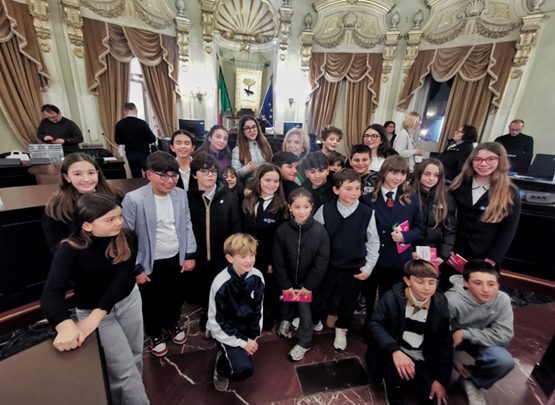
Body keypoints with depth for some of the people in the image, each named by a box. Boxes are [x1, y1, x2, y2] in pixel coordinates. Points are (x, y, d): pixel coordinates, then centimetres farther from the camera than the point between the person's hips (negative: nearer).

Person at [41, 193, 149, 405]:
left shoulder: (127, 238, -17)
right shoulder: (70, 249, -23)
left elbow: (124, 278, -21)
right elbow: (51, 294, -30)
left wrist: (96, 317, -30)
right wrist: (66, 326, -47)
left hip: (128, 300, 3)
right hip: (90, 309, -3)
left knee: (136, 357, 20)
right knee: (124, 370, 3)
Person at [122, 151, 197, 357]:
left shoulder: (181, 195, -5)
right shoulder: (134, 199, -19)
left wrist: (190, 255, 2)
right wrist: (135, 268, -9)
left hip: (177, 260, 4)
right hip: (151, 264, -3)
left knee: (175, 298, 23)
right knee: (152, 303, 18)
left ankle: (172, 324, 51)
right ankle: (155, 335, 45)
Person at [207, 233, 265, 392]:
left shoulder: (257, 277, -15)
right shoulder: (221, 284, -29)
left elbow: (258, 309, -1)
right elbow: (217, 322, -19)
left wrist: (254, 336, -4)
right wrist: (242, 342, -15)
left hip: (247, 327, 5)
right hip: (225, 331, -5)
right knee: (244, 368, -18)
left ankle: (229, 354, 32)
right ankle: (221, 368, 13)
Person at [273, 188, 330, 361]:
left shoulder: (320, 231, -19)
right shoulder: (282, 230, -17)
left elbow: (321, 262, -14)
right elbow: (278, 261, -11)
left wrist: (309, 286, -12)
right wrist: (285, 284, -9)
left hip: (308, 280, -2)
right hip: (288, 280, 2)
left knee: (305, 309, 9)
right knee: (286, 303, 23)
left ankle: (304, 342, 32)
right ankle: (286, 320, 55)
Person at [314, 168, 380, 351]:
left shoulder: (367, 212, -11)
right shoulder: (325, 210, -12)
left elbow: (373, 242, 0)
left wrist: (368, 267, -1)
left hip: (355, 268, 1)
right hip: (327, 266, 0)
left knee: (348, 302, 18)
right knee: (318, 299, 15)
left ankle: (341, 330, 46)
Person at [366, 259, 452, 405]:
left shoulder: (440, 305, -5)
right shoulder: (392, 297, -15)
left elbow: (445, 343, 1)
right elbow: (375, 324, -19)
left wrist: (441, 379, -3)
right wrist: (394, 350, -35)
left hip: (421, 360, 4)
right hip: (393, 354, -3)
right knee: (401, 373, -32)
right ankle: (394, 389, 2)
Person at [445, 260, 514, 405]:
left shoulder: (502, 300, -21)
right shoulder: (452, 300, -33)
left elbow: (504, 335, -20)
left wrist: (465, 334, -28)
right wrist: (454, 360, -11)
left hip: (480, 340, 4)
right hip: (451, 339, -3)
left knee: (505, 361, -22)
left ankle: (471, 382, 8)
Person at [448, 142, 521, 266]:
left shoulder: (510, 193, -5)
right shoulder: (460, 184, -1)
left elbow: (508, 232, -6)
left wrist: (491, 260, -14)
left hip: (484, 257, -1)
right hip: (455, 252, 2)